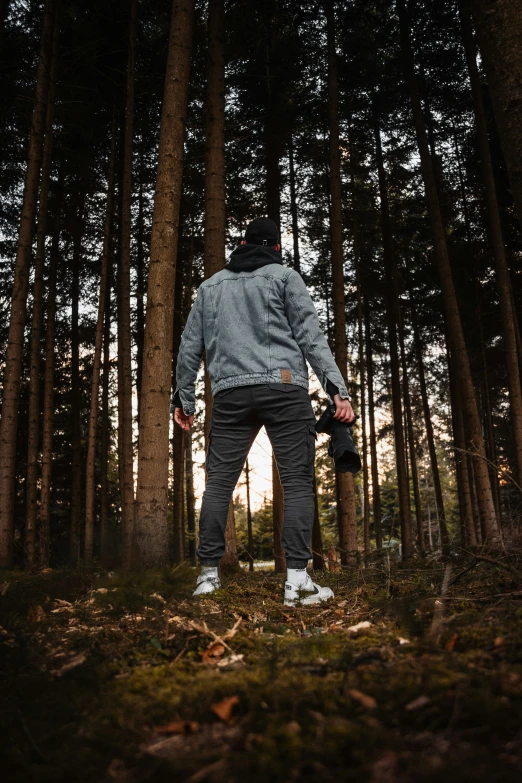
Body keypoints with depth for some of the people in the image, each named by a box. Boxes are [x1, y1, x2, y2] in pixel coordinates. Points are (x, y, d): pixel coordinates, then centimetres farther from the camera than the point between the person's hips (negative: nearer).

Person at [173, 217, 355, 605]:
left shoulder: (210, 285, 22)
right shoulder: (285, 276, 11)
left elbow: (190, 345, 19)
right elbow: (311, 334, -1)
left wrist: (184, 397, 24)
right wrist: (337, 389, -6)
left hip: (230, 394, 3)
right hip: (284, 387, -3)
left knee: (219, 481, 7)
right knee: (298, 482, -2)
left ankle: (209, 574, 5)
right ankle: (298, 580, -8)